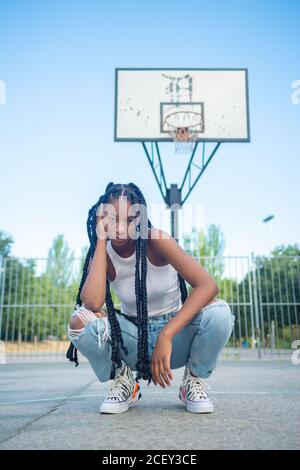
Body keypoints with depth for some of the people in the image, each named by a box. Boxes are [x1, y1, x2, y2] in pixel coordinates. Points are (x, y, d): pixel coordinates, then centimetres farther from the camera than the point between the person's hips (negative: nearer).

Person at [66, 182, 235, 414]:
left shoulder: (156, 239, -17)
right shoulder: (102, 255, -8)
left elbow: (208, 285, -28)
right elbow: (92, 303, -31)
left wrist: (166, 335, -37)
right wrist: (101, 241, -23)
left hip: (175, 335, -1)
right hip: (134, 339, 2)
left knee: (219, 311, -32)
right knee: (81, 319, -26)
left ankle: (194, 380, -2)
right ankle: (124, 382, 1)